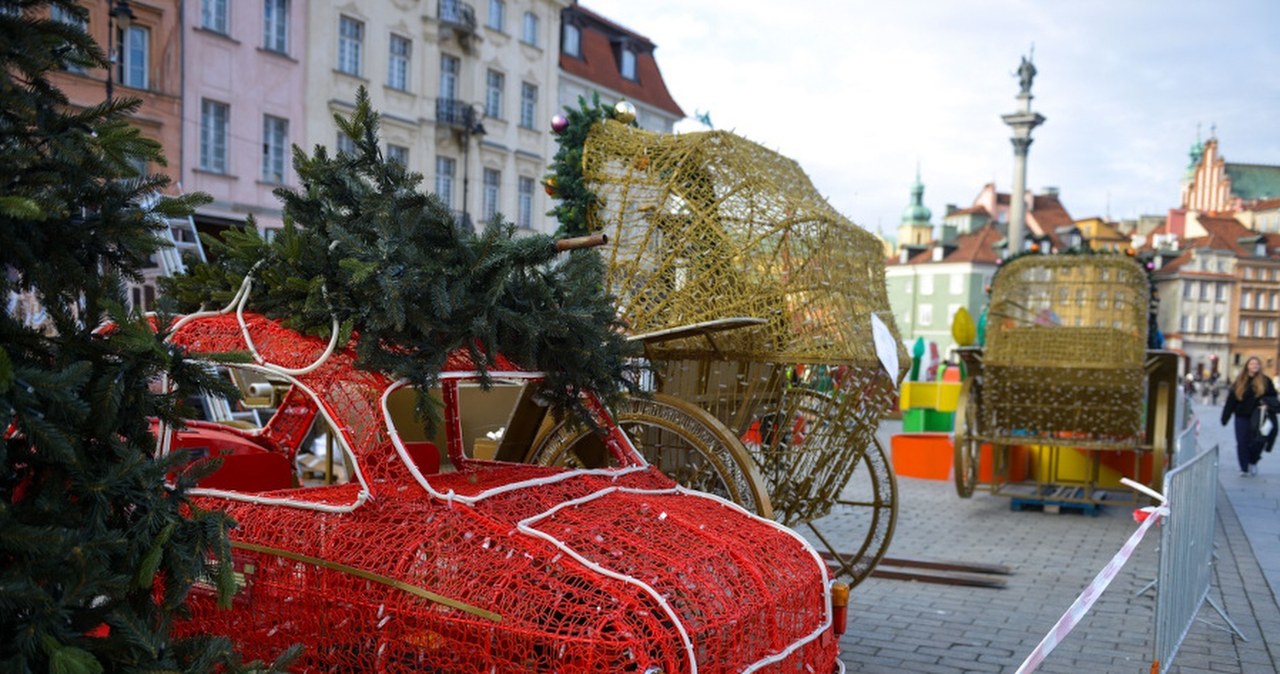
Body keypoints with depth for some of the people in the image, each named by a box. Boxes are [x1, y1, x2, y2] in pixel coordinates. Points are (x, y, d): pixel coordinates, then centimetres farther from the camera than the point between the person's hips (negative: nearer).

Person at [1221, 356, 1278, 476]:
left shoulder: (1265, 381, 1)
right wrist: (1225, 416, 0)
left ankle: (1253, 463, 25)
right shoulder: (1240, 381, 3)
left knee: (1257, 442, -2)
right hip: (1242, 417, 1)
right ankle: (1244, 469, 11)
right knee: (1242, 443, 1)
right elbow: (1231, 400, 2)